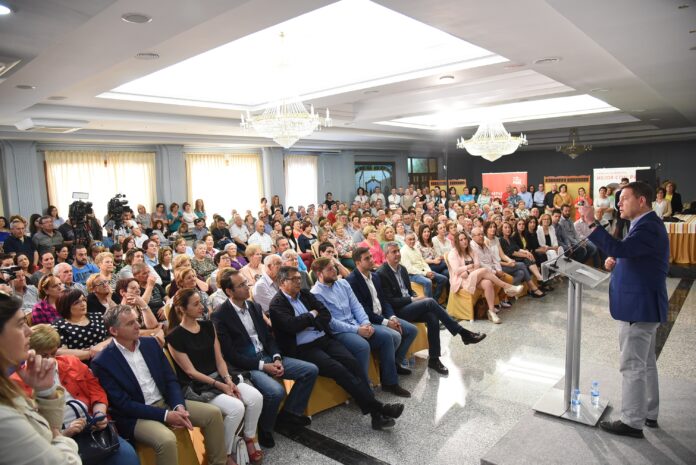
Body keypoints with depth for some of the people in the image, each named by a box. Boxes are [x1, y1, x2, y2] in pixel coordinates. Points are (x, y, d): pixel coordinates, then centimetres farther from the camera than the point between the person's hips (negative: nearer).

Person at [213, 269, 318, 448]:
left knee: (311, 370, -2)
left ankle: (289, 412, 13)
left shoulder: (254, 306, 8)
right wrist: (263, 366, -18)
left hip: (266, 356, 7)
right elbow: (230, 355, -15)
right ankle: (264, 428, -2)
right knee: (276, 391, -33)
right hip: (245, 365, -7)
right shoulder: (220, 316, -13)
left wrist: (276, 358, -6)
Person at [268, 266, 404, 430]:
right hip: (303, 348, -6)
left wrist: (311, 321, -8)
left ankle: (375, 413, -20)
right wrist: (312, 315, -4)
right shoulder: (277, 304, -2)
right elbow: (291, 325, -18)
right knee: (338, 369, -25)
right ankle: (377, 407, -21)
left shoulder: (305, 294, 16)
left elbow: (326, 314, 10)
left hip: (324, 339, 6)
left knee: (351, 362, -18)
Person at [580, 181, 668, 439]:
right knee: (645, 363, 20)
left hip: (639, 306, -11)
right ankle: (649, 414, 33)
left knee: (632, 366, -1)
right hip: (642, 304, 11)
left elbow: (620, 248, -36)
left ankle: (632, 422, 11)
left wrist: (592, 223, -36)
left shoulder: (648, 226, -21)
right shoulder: (646, 224, 12)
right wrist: (616, 261, 1)